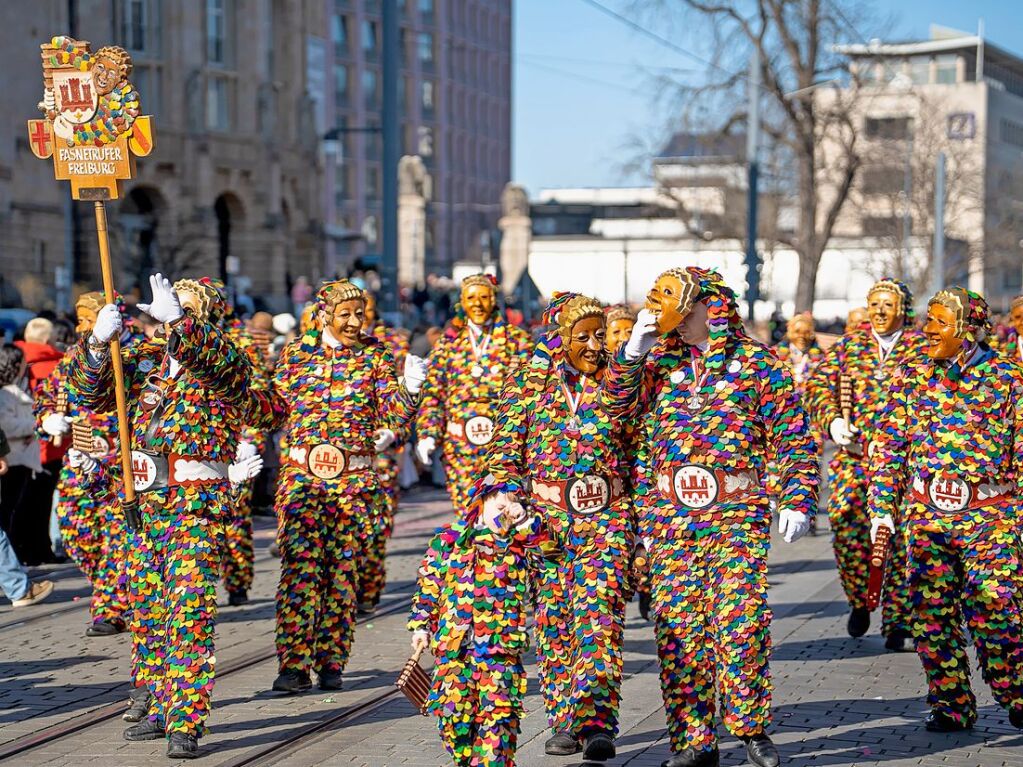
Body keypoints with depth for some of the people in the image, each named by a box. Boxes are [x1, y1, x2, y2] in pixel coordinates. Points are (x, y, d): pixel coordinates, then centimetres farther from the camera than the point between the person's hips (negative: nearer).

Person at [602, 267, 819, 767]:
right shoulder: (662, 363, 14)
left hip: (737, 518, -3)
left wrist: (796, 501, -4)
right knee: (679, 628, 1)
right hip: (672, 521, 4)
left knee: (740, 624, -9)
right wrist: (633, 352, -4)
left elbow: (793, 438, 3)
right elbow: (617, 407, 6)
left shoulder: (758, 363, 4)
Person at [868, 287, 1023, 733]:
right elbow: (890, 446, 10)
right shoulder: (912, 378, 9)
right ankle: (951, 704, 14)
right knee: (931, 612, 3)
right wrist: (882, 507, 3)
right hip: (926, 512, 3)